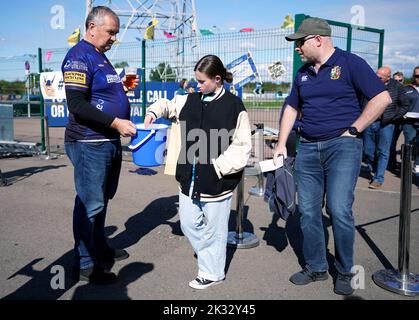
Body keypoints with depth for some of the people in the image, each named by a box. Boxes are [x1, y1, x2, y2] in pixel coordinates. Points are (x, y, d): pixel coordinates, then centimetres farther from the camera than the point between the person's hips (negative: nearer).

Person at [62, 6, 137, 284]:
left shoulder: (100, 56, 17)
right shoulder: (79, 56, -13)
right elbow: (77, 105, -22)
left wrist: (122, 89, 11)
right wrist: (116, 122, -23)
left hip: (109, 142, 10)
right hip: (89, 144, -10)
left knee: (102, 199, 19)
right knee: (90, 205, -2)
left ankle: (100, 248, 36)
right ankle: (85, 266, 11)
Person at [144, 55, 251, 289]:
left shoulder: (234, 106, -9)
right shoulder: (191, 100, 7)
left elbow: (242, 146, -11)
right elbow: (168, 105, 26)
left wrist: (219, 167, -17)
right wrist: (153, 112, 6)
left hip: (217, 181, -6)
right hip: (190, 178, 6)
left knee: (214, 228, 9)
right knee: (189, 224, 15)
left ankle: (212, 273, 28)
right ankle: (211, 256, 39)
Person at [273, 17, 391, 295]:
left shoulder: (350, 63, -4)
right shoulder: (303, 73, 13)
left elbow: (382, 98, -8)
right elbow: (292, 108, 20)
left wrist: (353, 130, -10)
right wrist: (281, 144, 11)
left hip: (342, 146, -6)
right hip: (307, 148, 6)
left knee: (339, 210, -10)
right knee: (308, 213, 7)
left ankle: (345, 272, 12)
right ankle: (316, 268, 23)